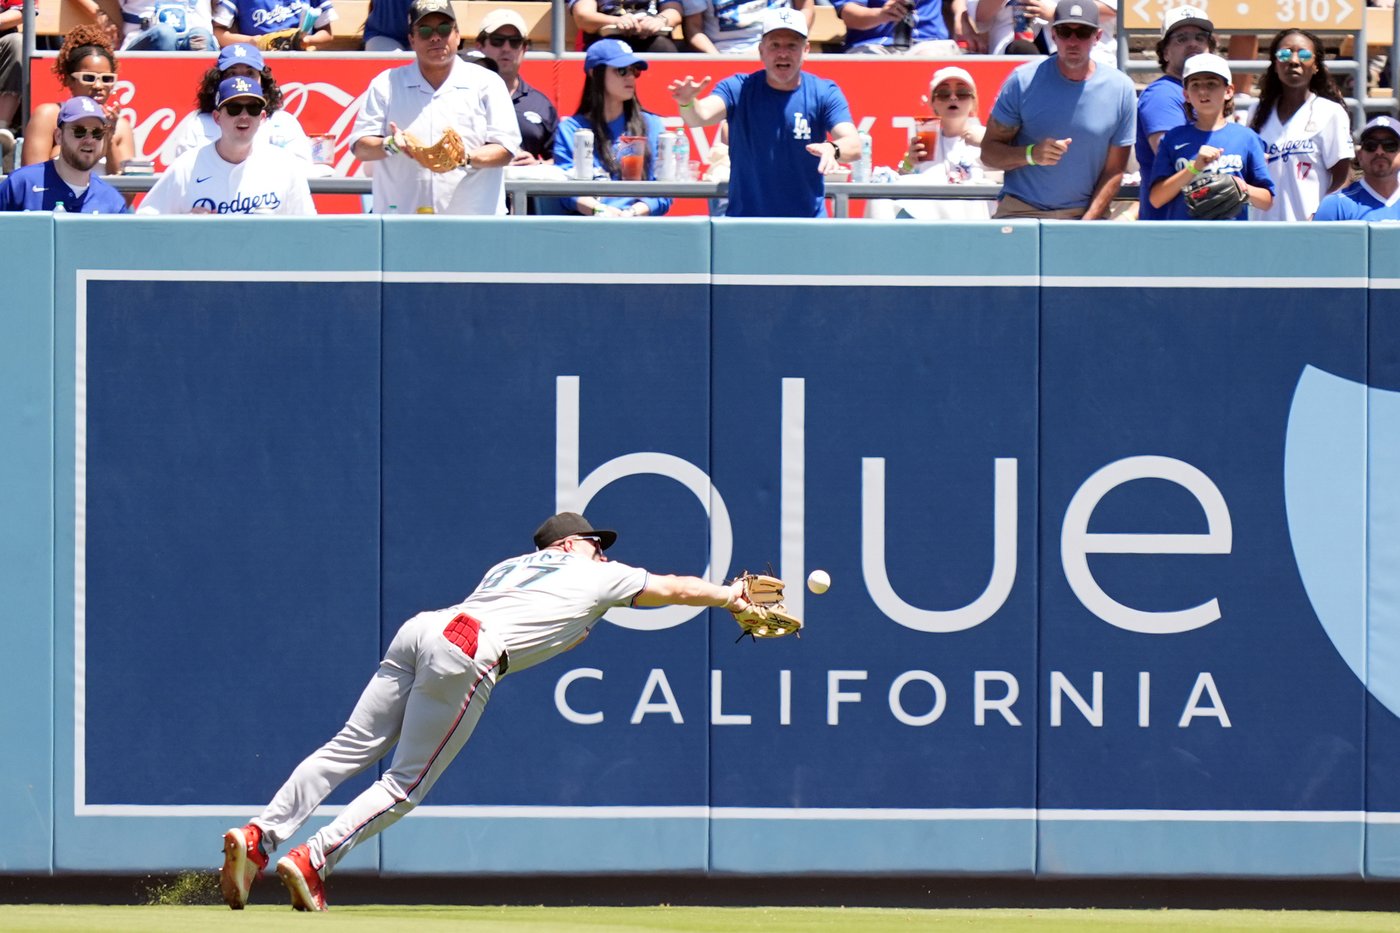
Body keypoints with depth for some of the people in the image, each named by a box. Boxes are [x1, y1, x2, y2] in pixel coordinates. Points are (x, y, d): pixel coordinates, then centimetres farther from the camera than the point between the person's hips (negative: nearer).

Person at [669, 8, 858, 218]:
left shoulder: (825, 93, -1)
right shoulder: (739, 89, -1)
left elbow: (853, 145, -14)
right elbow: (702, 115, -19)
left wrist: (833, 149, -38)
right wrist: (687, 103, -43)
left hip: (808, 221, 0)